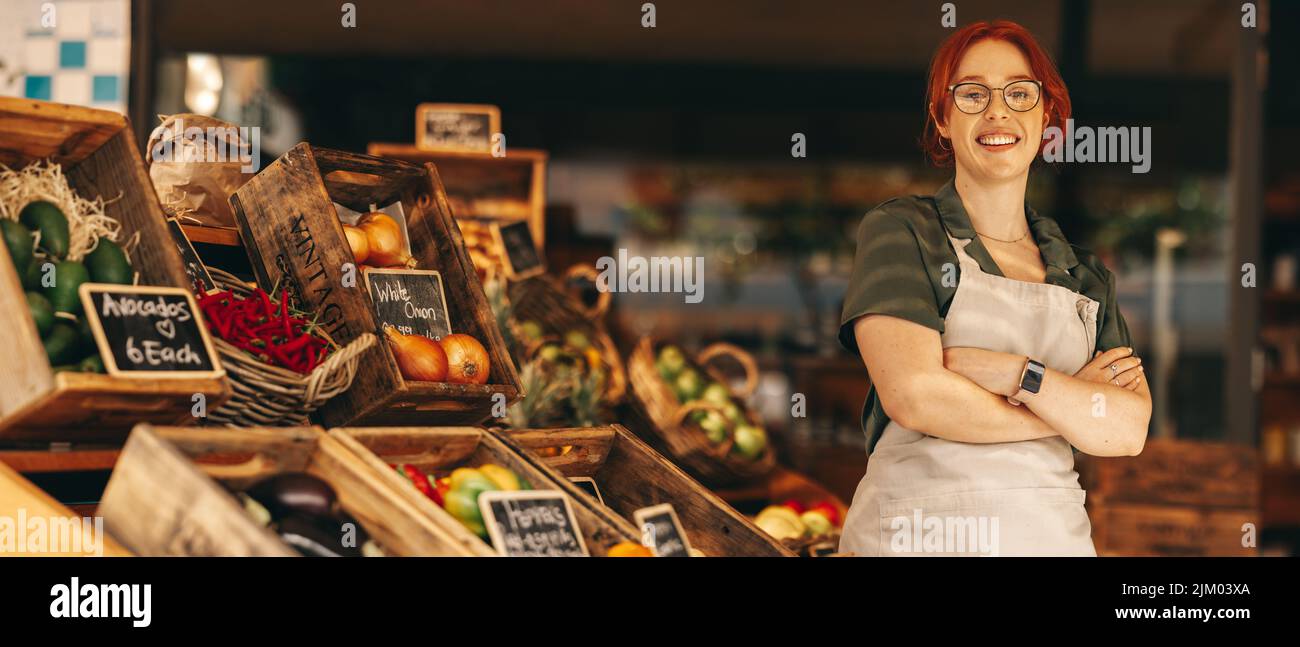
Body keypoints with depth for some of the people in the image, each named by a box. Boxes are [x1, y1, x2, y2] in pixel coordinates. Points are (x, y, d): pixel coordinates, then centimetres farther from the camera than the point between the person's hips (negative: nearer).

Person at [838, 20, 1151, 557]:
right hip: (917, 530, -4)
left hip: (1054, 533, 4)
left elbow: (1130, 431, -2)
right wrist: (1077, 408, -7)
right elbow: (913, 394, -16)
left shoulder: (1086, 275, 11)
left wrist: (1013, 372, -16)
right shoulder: (900, 230, -2)